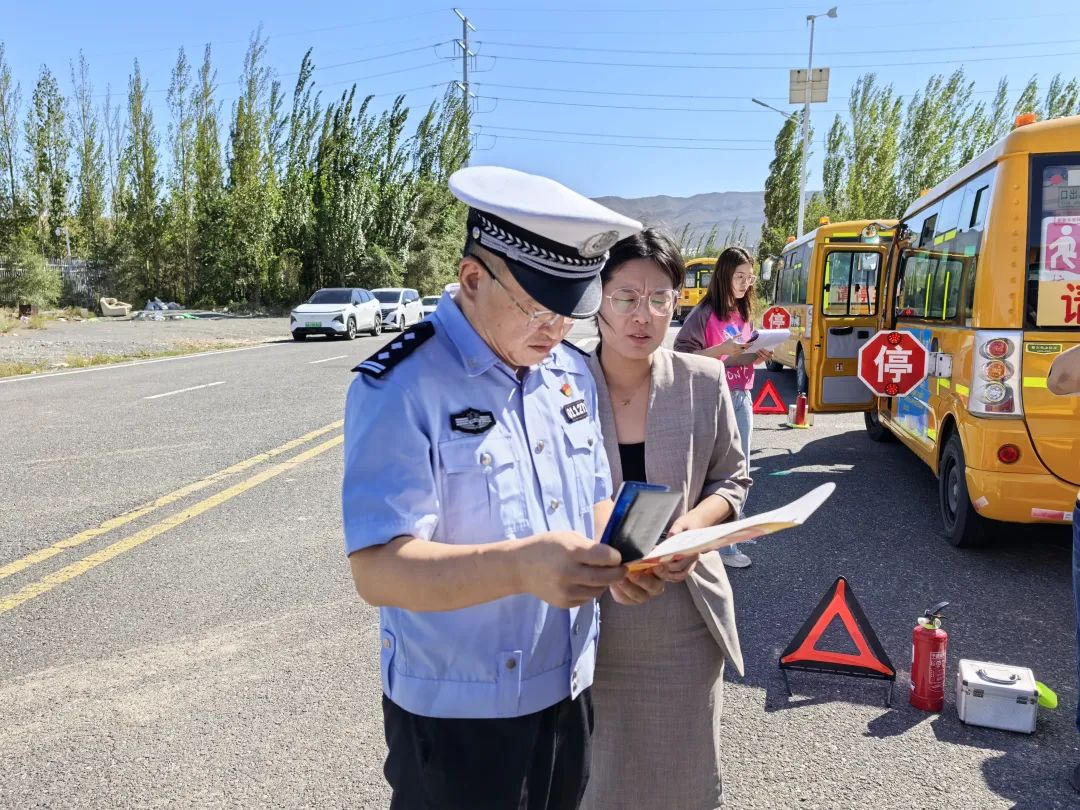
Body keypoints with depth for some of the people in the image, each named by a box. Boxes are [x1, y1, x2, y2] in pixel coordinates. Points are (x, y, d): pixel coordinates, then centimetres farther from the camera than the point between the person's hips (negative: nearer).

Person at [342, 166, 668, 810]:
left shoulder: (573, 372, 2)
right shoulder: (400, 388, -21)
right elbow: (378, 569, -26)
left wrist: (615, 557, -10)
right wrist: (521, 565, -40)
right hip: (456, 715, -6)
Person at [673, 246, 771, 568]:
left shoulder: (745, 313, 13)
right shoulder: (704, 313, -11)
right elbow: (682, 356, -15)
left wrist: (758, 356, 1)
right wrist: (723, 349, -24)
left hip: (743, 398, 8)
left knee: (740, 470, 14)